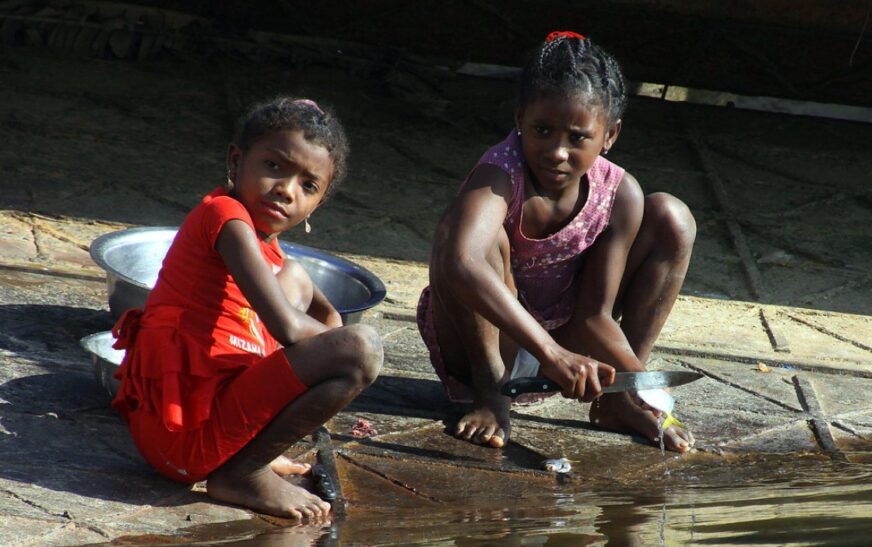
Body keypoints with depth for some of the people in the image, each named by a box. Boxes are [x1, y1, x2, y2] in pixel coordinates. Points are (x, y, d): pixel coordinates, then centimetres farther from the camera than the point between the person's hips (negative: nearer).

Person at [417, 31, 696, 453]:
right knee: (472, 229, -35)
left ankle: (618, 399, -3)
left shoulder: (619, 194, -15)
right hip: (479, 337, -5)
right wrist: (552, 353, -57)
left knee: (671, 218, -4)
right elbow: (460, 265, -53)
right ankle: (488, 391, -17)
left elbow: (595, 316, -11)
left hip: (560, 335, 5)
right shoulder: (500, 176, -31)